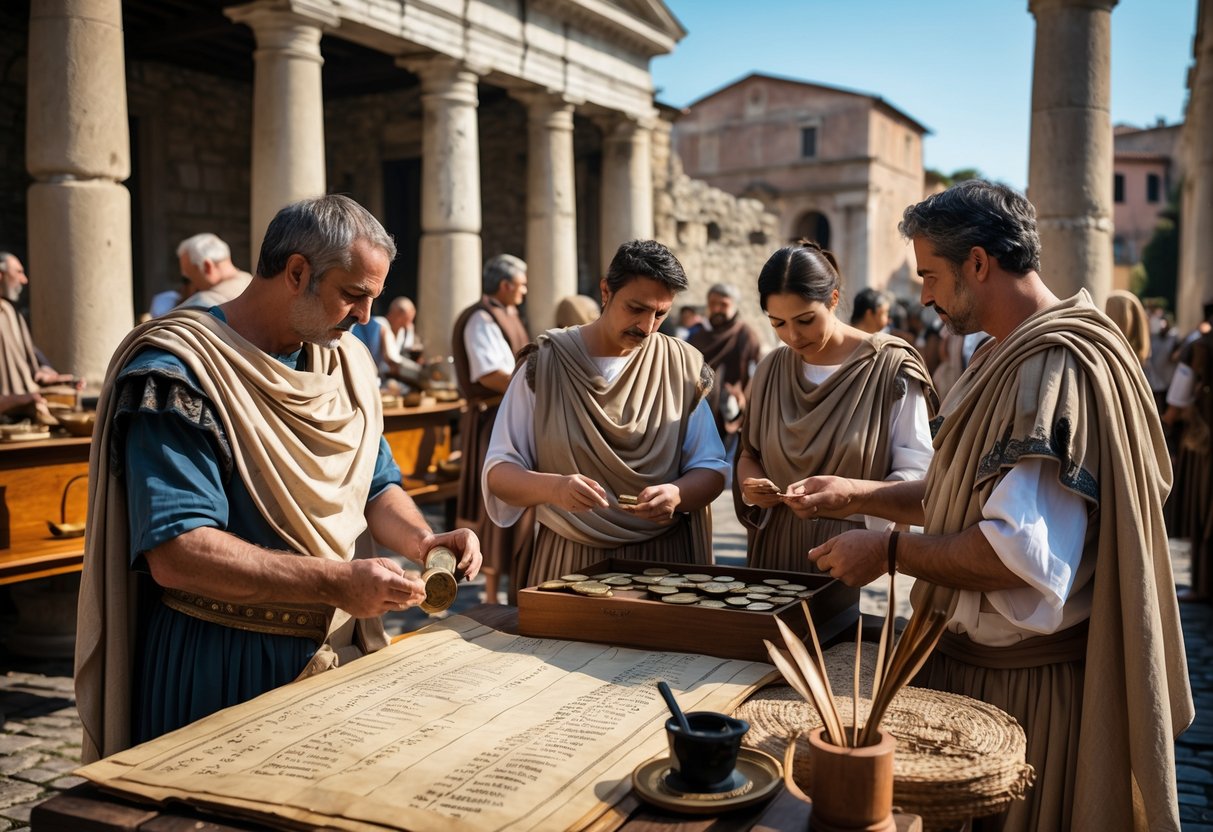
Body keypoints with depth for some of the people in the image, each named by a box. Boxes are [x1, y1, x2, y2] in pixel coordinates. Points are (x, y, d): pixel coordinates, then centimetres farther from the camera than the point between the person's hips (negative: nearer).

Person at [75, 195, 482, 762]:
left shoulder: (348, 364, 7)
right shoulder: (176, 372, -18)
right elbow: (176, 554, -25)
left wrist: (422, 540, -7)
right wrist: (336, 582, -29)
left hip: (338, 652, 7)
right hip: (216, 670, -7)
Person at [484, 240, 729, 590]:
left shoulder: (683, 367, -1)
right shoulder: (544, 363, -5)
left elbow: (711, 469, 1)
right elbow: (499, 472, -7)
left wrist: (677, 494, -21)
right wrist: (553, 487, -28)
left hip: (662, 560, 1)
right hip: (565, 562, -1)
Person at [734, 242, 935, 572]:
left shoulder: (890, 366, -9)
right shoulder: (771, 370, 5)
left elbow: (916, 472, -12)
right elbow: (750, 452, 15)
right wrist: (749, 483, -7)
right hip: (777, 546, 4)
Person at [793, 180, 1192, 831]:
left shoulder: (1057, 366, -23)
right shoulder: (1008, 356, 12)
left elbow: (1024, 552, -31)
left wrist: (889, 551, -19)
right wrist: (857, 496, 9)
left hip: (1028, 686, -9)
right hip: (971, 658, 10)